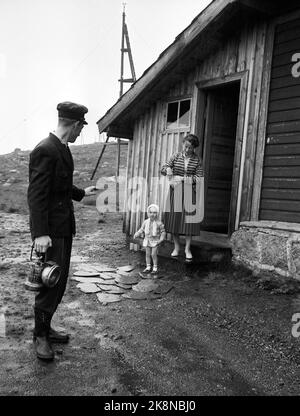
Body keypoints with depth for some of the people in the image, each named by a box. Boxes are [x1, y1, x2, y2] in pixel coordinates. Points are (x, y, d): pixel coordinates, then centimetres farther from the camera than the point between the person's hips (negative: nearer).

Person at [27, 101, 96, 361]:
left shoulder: (63, 149, 11)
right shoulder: (46, 150, -18)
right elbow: (36, 194, -22)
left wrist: (81, 193, 34)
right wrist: (40, 233, -26)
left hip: (64, 227, 10)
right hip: (50, 231, -10)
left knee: (59, 282, 16)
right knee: (50, 284, 0)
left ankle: (45, 328, 31)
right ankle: (40, 336, 19)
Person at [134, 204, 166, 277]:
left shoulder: (159, 223, -11)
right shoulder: (145, 222, -1)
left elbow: (163, 232, -5)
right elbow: (142, 229, 9)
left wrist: (161, 239, -16)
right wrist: (137, 234, -5)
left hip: (155, 241, -4)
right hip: (147, 240, 4)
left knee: (153, 254, -5)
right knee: (147, 254, 9)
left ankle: (155, 269, 7)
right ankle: (148, 268, 21)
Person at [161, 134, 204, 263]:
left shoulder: (197, 160, 1)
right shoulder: (175, 157, 4)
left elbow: (199, 178, -6)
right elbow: (162, 170, -2)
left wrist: (182, 178, -19)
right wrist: (167, 169, -27)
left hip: (189, 193, -1)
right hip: (175, 191, 1)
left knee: (188, 219, -2)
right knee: (174, 219, 3)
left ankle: (187, 249, 8)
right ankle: (176, 246, 18)